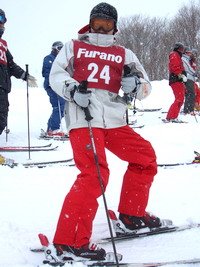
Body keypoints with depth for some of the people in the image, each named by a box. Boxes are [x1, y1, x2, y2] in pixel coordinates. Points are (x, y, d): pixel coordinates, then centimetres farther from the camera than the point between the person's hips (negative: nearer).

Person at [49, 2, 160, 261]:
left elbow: (145, 87, 17)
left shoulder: (124, 54, 21)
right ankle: (70, 241, -20)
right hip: (83, 118, -5)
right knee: (95, 174, -20)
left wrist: (134, 84, -8)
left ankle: (132, 213, 24)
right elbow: (56, 75, 6)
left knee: (145, 156, 7)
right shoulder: (73, 47, 16)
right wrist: (73, 89, -15)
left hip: (114, 120, 5)